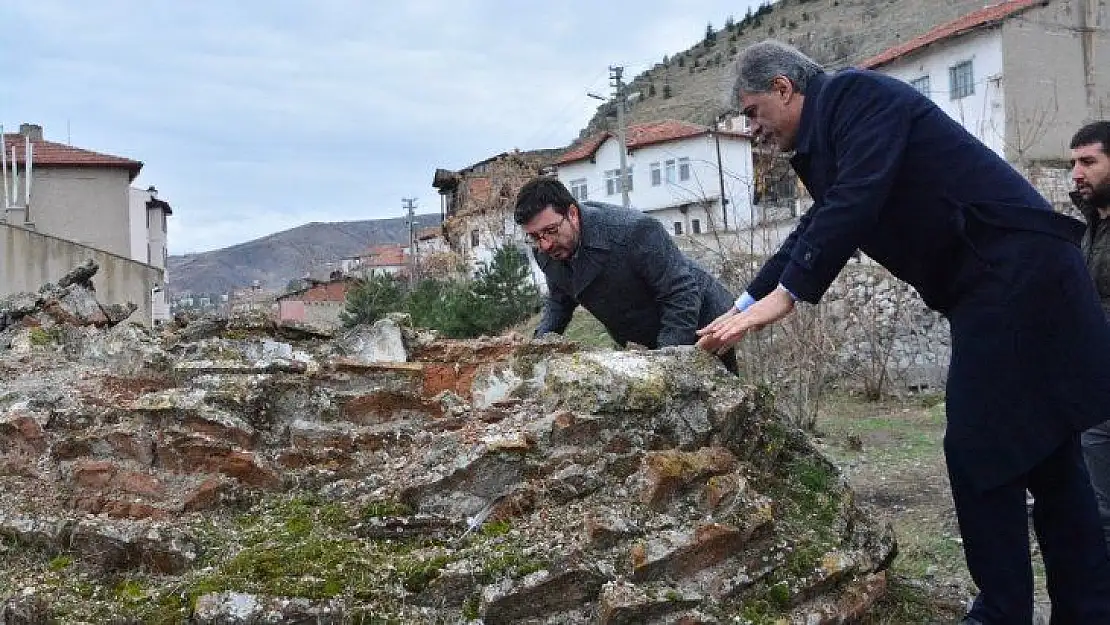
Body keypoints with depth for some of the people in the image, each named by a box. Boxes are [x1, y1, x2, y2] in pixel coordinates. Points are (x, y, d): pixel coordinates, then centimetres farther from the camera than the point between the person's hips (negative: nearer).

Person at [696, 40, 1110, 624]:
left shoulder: (858, 93, -9)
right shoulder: (828, 132, 18)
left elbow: (856, 201, -22)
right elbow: (817, 228, 23)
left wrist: (784, 294, -23)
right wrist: (743, 306, 19)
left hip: (1016, 271, -10)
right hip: (1008, 281, 10)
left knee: (979, 449, -6)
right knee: (1044, 451, 12)